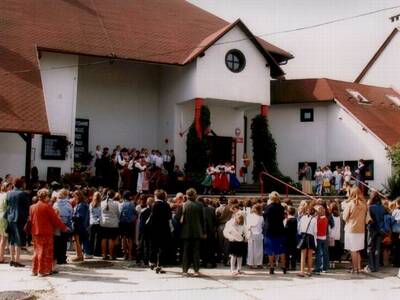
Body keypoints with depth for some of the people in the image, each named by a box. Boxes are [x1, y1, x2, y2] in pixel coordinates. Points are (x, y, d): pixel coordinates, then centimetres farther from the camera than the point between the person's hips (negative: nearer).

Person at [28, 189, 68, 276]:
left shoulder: (32, 207, 7)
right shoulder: (47, 207, -13)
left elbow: (30, 220, 12)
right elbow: (56, 219, -10)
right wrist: (64, 228, 0)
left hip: (35, 233, 7)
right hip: (46, 233, -7)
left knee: (37, 251, 15)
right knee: (45, 252, 2)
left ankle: (35, 270, 18)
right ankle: (43, 271, 4)